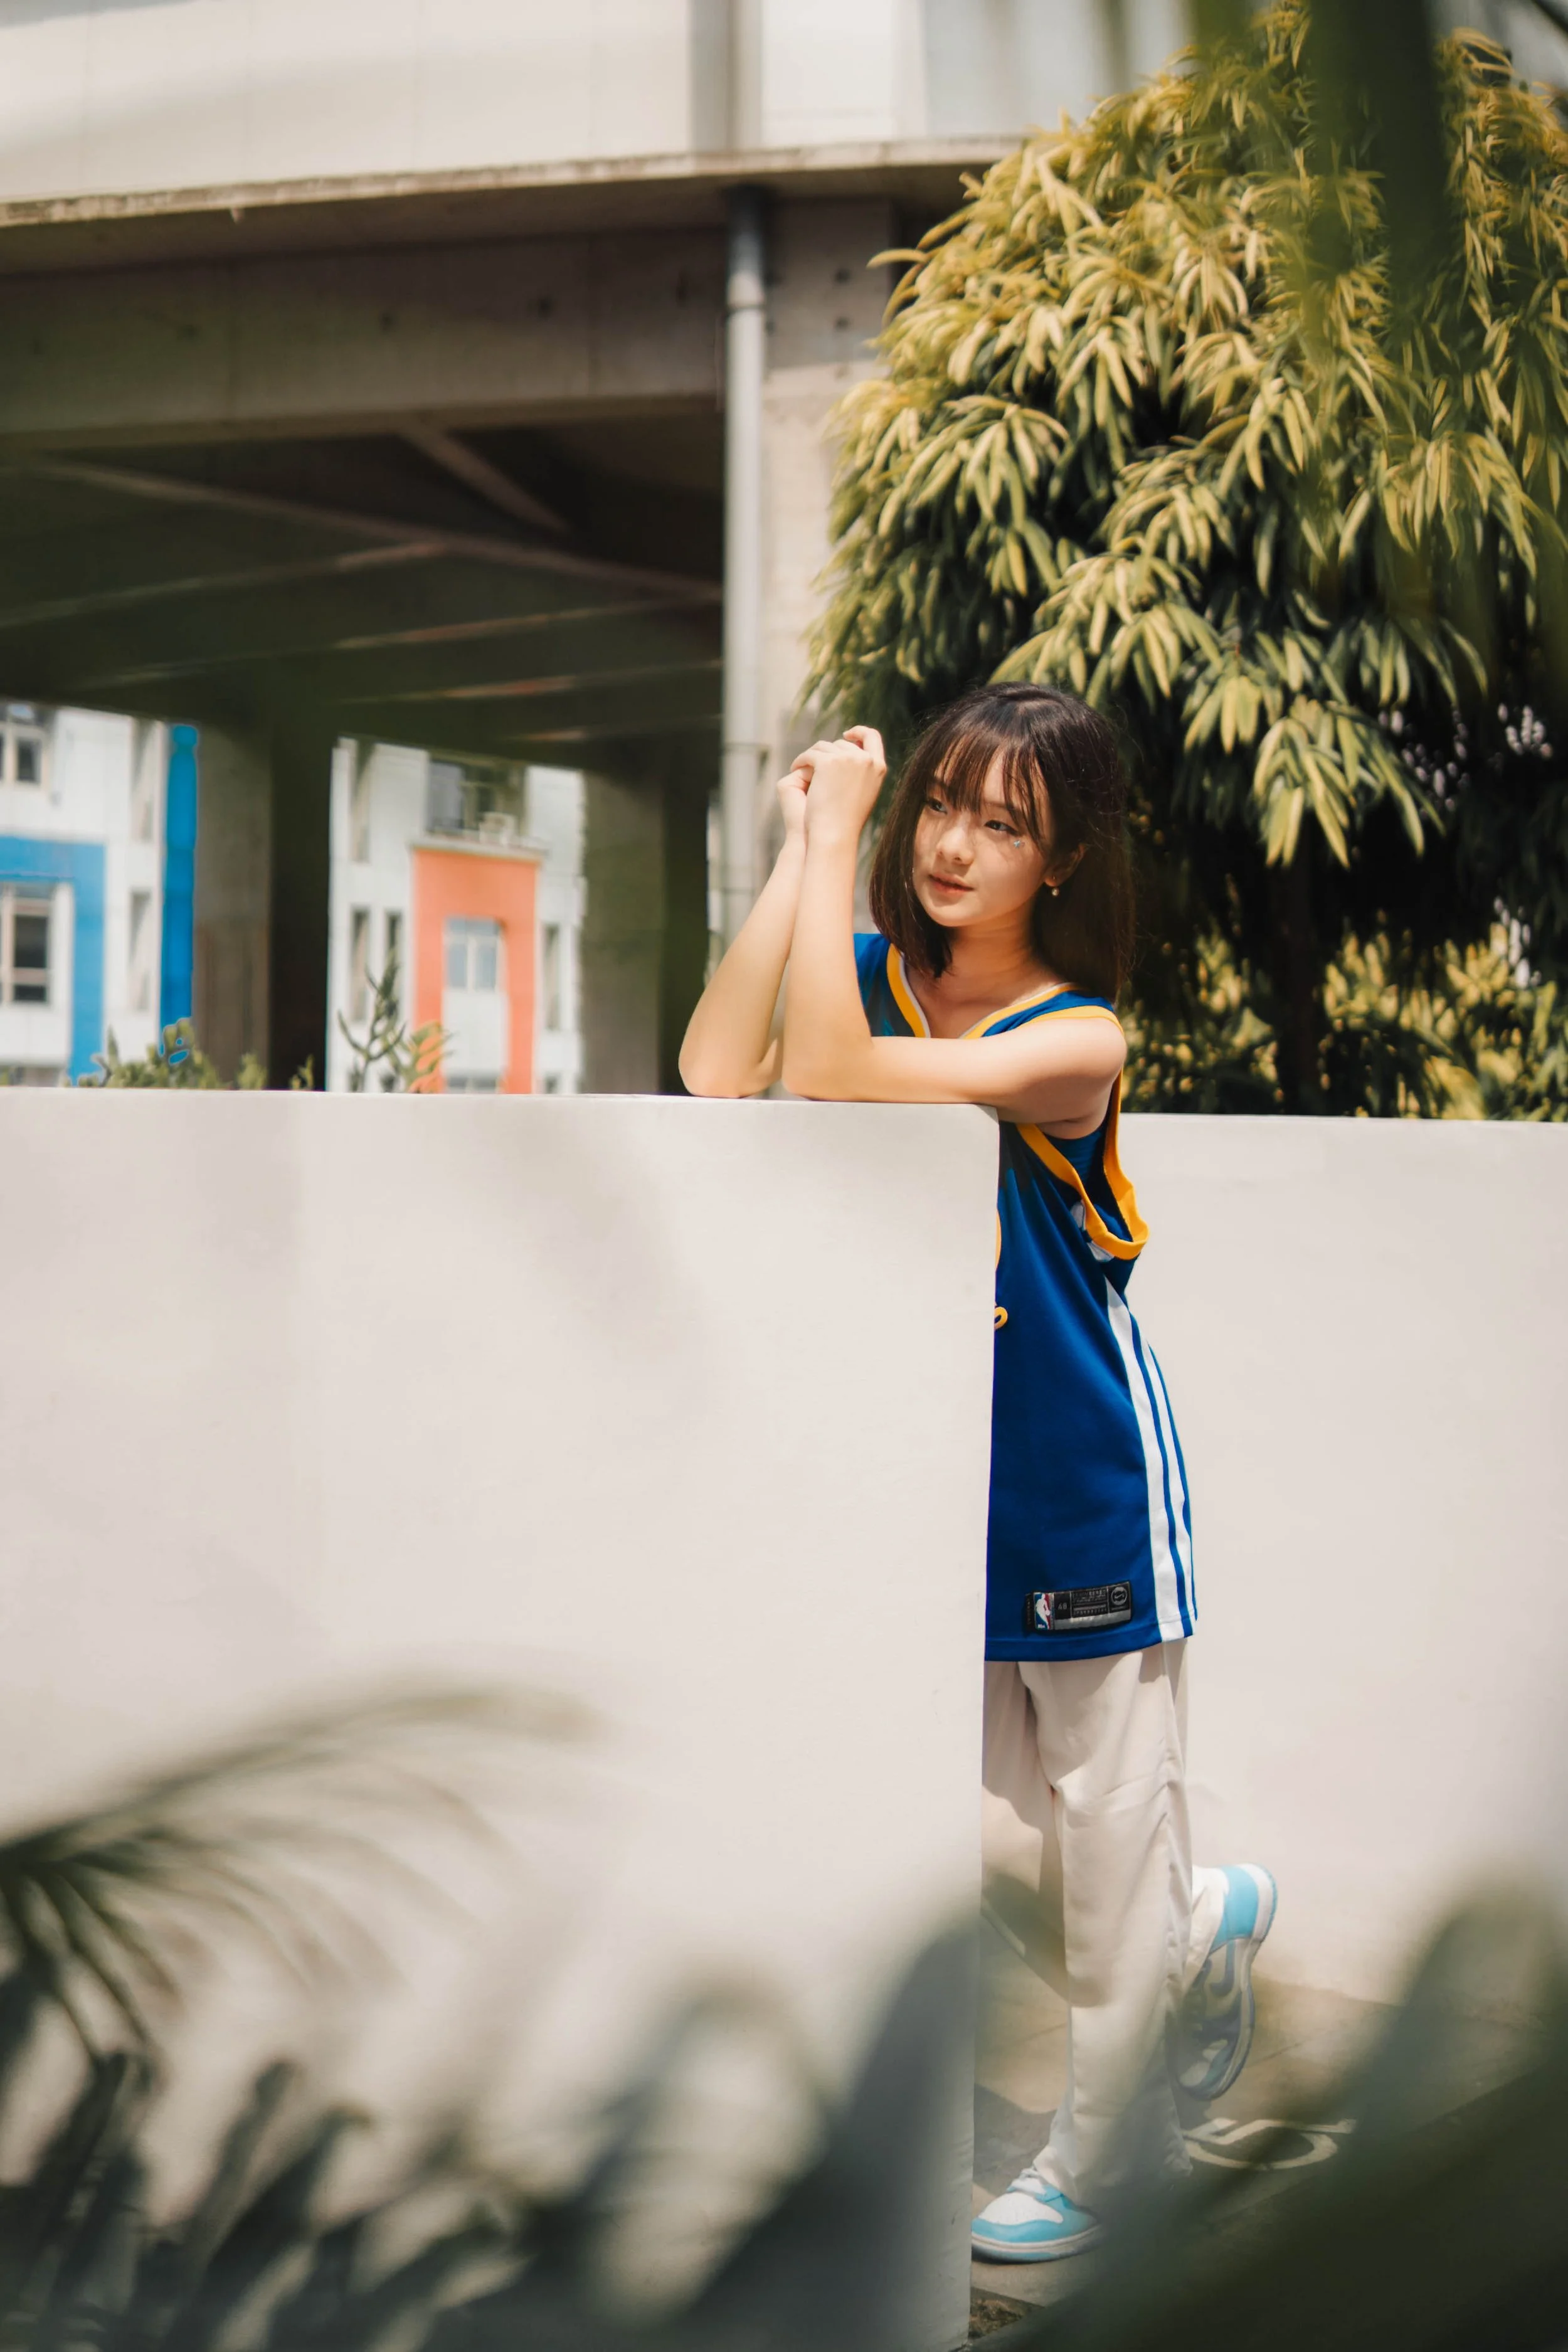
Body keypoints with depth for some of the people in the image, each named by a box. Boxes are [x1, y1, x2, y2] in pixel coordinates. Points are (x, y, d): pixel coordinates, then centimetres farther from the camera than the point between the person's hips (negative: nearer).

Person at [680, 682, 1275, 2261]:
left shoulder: (1074, 1039, -20)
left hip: (1084, 1487, -5)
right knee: (981, 1837, 11)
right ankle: (1207, 1935, 42)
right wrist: (799, 852, -19)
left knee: (1107, 1827, 9)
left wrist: (832, 845, -28)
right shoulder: (880, 970, -2)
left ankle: (1098, 2156, 33)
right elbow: (719, 1077, -21)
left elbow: (831, 1078, -33)